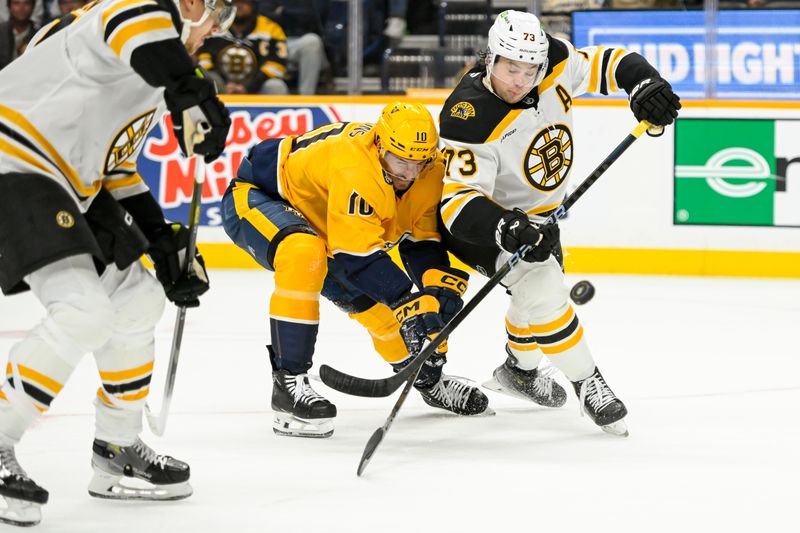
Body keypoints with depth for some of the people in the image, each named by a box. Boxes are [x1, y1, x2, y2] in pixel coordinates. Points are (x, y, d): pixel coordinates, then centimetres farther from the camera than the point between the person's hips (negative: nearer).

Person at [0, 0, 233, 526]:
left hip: (63, 184, 11)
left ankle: (116, 452, 28)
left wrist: (166, 245, 21)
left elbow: (113, 166, 26)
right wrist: (194, 97, -39)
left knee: (138, 301, 16)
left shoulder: (152, 70, 22)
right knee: (84, 313, -21)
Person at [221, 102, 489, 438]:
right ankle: (288, 382, -34)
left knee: (375, 301, 7)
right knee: (304, 254, -39)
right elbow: (356, 253, -39)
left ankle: (428, 377, 35)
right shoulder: (355, 169, -38)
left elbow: (422, 239, -6)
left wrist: (439, 283, -25)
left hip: (316, 215, 8)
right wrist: (405, 299, -41)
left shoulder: (428, 173, -12)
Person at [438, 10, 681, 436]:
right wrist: (508, 228, -55)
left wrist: (645, 85, -27)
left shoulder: (554, 65, -20)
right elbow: (458, 202, -38)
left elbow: (607, 64, -6)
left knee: (539, 287, 23)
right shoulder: (470, 119, -36)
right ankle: (588, 384, -10)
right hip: (488, 215, -7)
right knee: (541, 288, -25)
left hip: (536, 210, 8)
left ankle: (519, 369, 51)